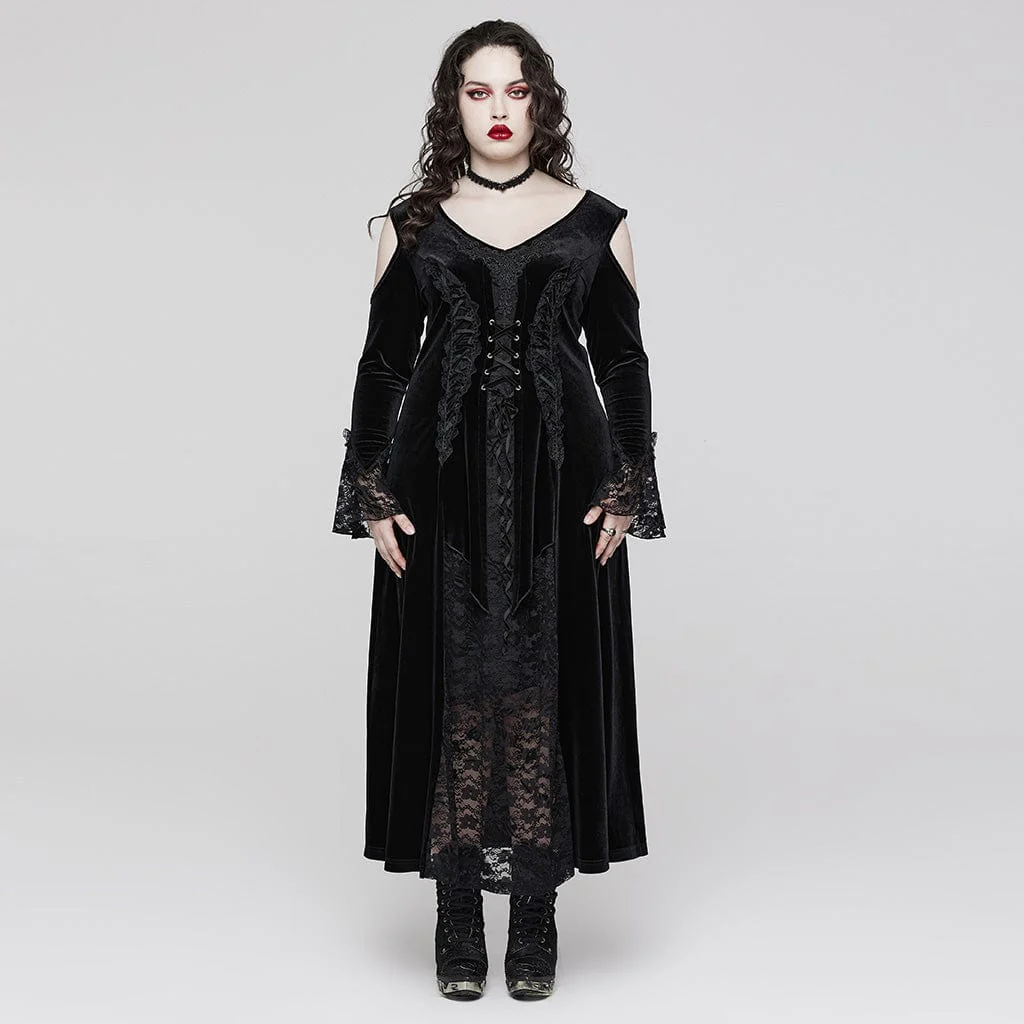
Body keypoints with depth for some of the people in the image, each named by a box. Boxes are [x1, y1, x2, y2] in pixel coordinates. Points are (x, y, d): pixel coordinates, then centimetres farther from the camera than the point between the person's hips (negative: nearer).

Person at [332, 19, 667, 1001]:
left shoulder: (595, 223, 6)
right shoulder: (413, 223, 7)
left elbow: (624, 361, 7)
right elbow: (382, 361, 7)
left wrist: (628, 491, -1)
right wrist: (372, 497, -1)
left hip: (559, 478, 0)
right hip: (441, 482, 0)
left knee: (548, 680, 2)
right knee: (449, 679, 3)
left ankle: (536, 912, 15)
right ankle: (457, 909, 16)